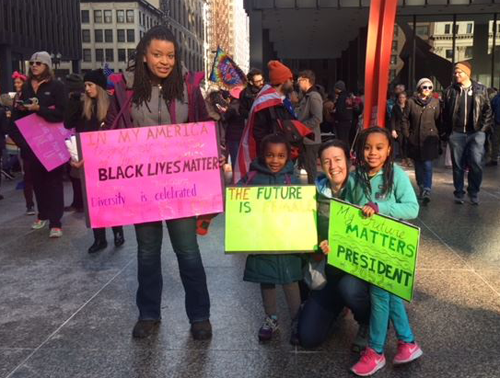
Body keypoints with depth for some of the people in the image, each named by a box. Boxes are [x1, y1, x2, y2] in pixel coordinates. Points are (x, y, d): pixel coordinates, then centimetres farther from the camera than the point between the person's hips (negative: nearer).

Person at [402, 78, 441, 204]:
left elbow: (438, 120, 2)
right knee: (418, 166, 11)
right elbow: (405, 119, 3)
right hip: (415, 140, 2)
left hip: (429, 139, -1)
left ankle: (427, 191, -13)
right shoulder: (411, 102, -1)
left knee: (427, 165, -10)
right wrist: (407, 135, -1)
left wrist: (437, 135, -2)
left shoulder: (435, 102, 1)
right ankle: (421, 188, 25)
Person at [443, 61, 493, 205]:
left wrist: (484, 127, -2)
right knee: (458, 165, 6)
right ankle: (459, 193, 19)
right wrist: (446, 131, 1)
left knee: (476, 163, -9)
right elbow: (445, 112, 5)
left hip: (476, 133, -1)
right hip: (456, 134, 1)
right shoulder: (450, 90, 4)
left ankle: (474, 193, 9)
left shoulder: (480, 89, 4)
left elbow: (487, 110, 7)